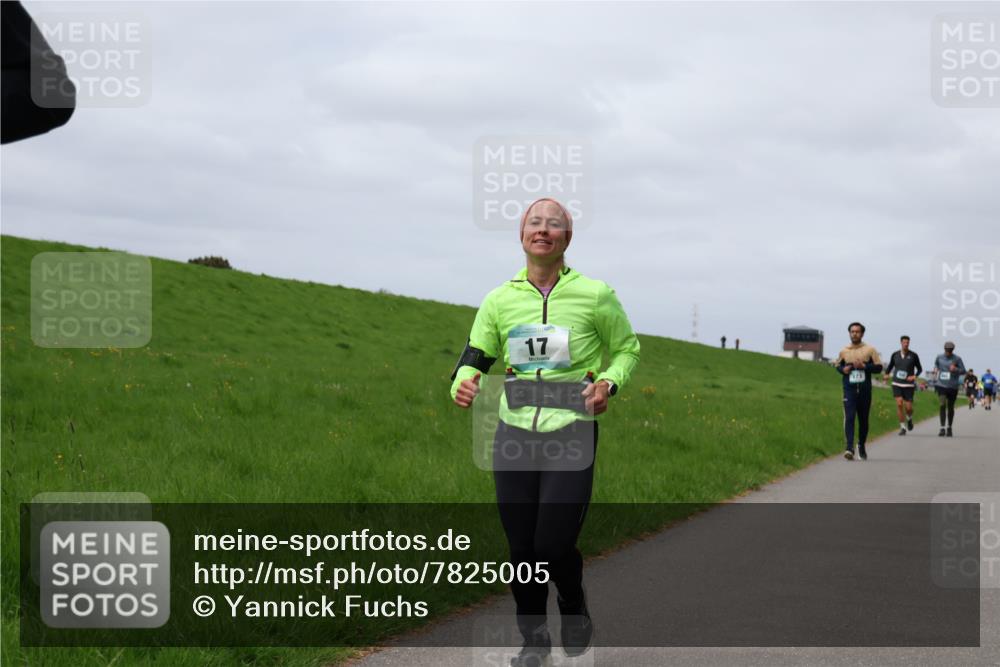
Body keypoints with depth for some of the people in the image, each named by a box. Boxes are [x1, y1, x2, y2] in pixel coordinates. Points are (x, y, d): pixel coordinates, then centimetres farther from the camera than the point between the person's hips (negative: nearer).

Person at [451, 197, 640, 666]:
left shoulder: (595, 295, -1)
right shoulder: (500, 299, 6)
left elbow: (627, 349, 12)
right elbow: (475, 356, 10)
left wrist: (608, 382, -9)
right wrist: (462, 383, -14)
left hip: (572, 437, -3)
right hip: (514, 434, 3)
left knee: (554, 545, -9)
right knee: (521, 548, 4)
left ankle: (574, 610, 24)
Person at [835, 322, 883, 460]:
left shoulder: (870, 350, 2)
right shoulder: (844, 351, 7)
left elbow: (878, 367, 0)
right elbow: (838, 365, 21)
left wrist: (864, 366, -15)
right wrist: (842, 369, -2)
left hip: (865, 390, 0)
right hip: (849, 389, 0)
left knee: (863, 419, 10)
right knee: (849, 417, -15)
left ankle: (861, 446, 30)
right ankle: (850, 448, -22)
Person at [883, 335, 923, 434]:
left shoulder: (913, 355, -2)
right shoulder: (895, 355, 4)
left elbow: (919, 369, 7)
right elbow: (890, 366, 18)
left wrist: (915, 376, -12)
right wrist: (887, 374, -1)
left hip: (908, 384, -1)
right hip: (897, 384, 1)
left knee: (908, 407, -3)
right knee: (899, 404, -13)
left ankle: (909, 419, 32)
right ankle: (902, 427, -2)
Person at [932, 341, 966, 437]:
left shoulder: (957, 359, -4)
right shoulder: (940, 357, 3)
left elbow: (963, 371, -1)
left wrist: (956, 369, -19)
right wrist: (936, 368, 7)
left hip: (953, 386, 0)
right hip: (941, 385, 1)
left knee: (950, 407, 10)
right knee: (942, 405, -15)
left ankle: (949, 428, 28)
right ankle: (942, 429, -16)